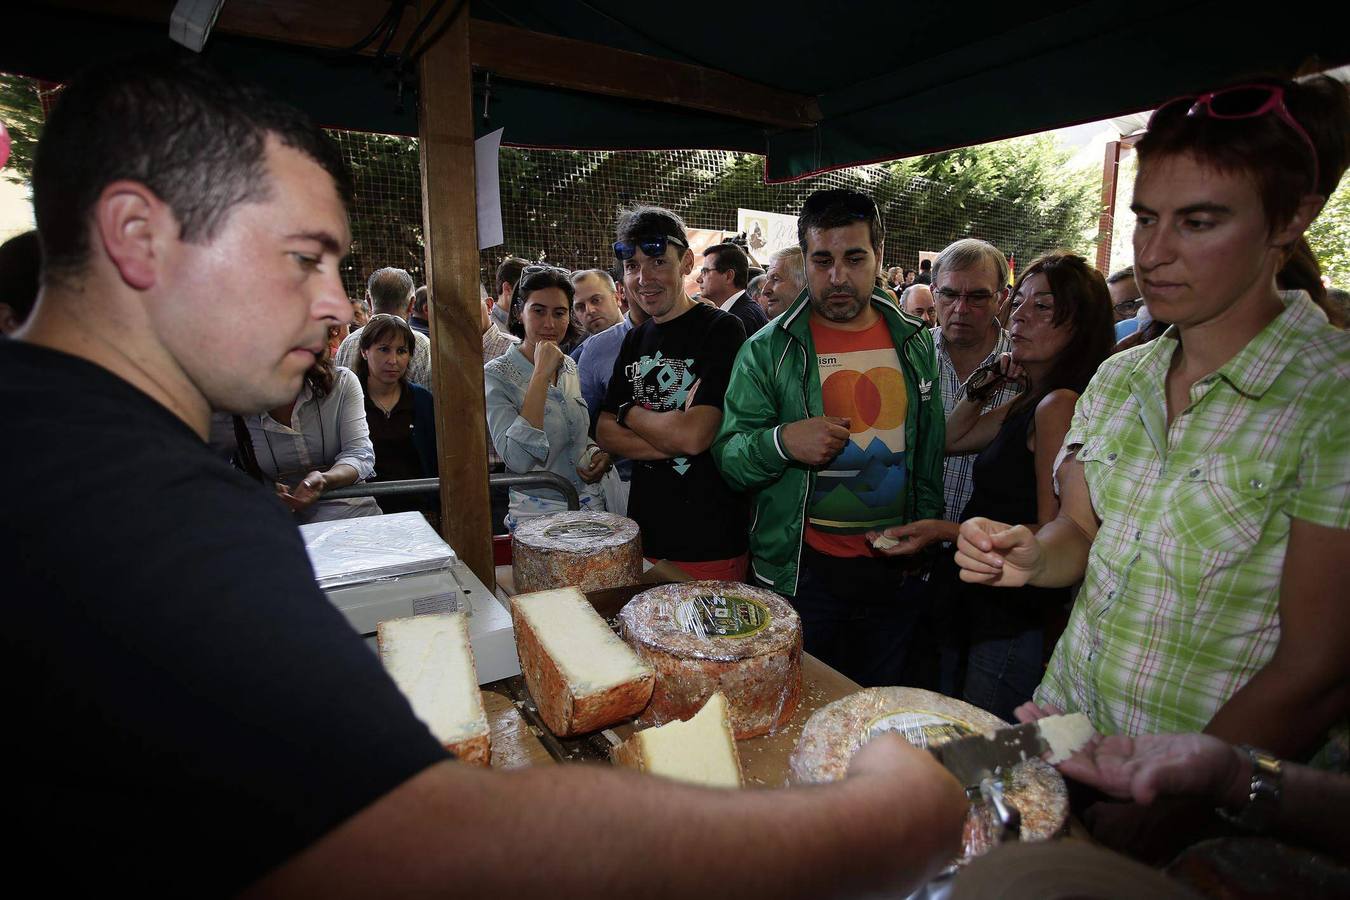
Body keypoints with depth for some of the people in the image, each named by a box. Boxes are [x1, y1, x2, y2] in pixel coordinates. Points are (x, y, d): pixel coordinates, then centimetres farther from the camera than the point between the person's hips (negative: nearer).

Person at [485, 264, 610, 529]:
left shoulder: (570, 367, 4)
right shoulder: (497, 375, -14)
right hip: (537, 517, -5)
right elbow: (517, 460, -28)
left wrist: (597, 453, -4)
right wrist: (541, 374, -26)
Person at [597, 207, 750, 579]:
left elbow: (693, 436, -22)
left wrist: (628, 412, -4)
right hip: (645, 534, 6)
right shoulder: (635, 340, 9)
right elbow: (605, 433, 3)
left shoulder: (721, 329, -12)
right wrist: (672, 444, -13)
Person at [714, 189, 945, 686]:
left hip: (897, 569, 4)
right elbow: (729, 457, -8)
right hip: (803, 569, -3)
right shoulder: (767, 349, -7)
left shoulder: (915, 342, 5)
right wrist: (781, 441, -27)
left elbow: (931, 449, 14)